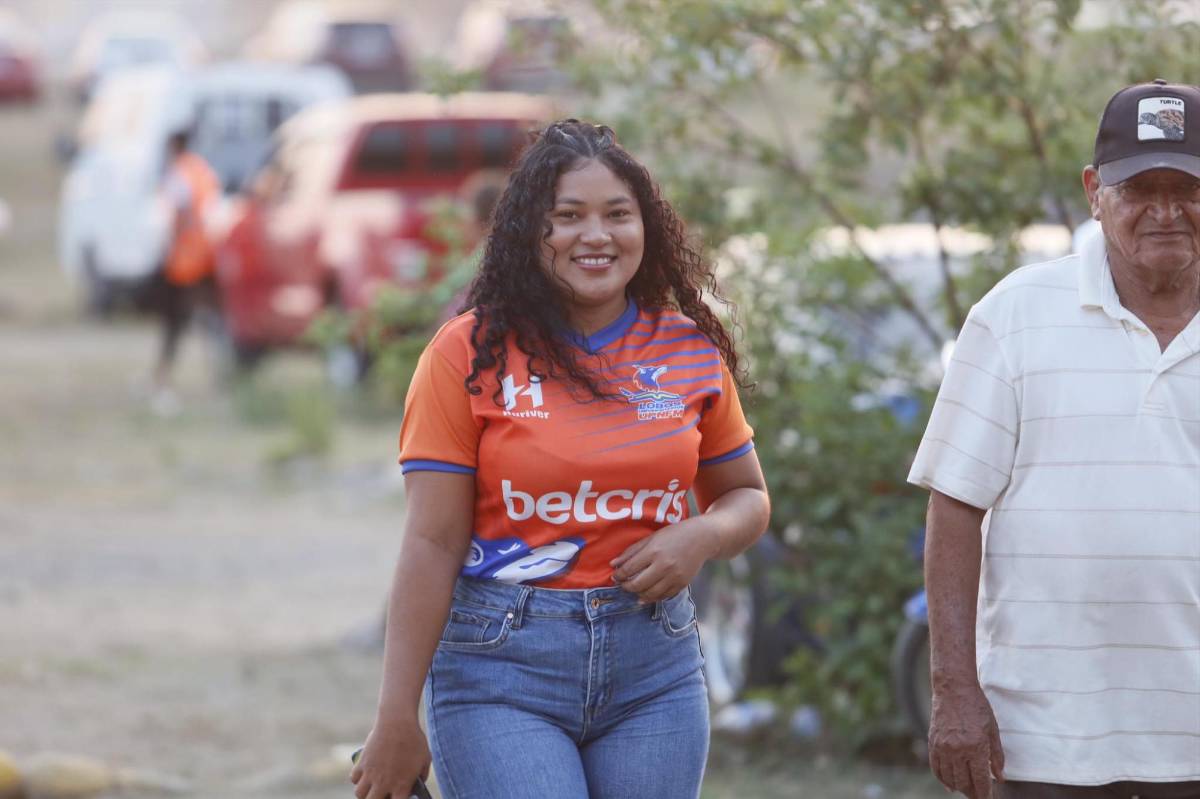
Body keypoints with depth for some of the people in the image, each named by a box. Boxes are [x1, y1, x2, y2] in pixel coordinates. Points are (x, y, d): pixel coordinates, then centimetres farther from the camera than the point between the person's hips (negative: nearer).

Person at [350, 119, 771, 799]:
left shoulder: (690, 350, 7)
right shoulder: (472, 354, -4)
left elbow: (747, 497, 18)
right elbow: (434, 544, -7)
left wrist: (702, 538, -7)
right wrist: (397, 723, -9)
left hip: (655, 663, 4)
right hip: (501, 668, -4)